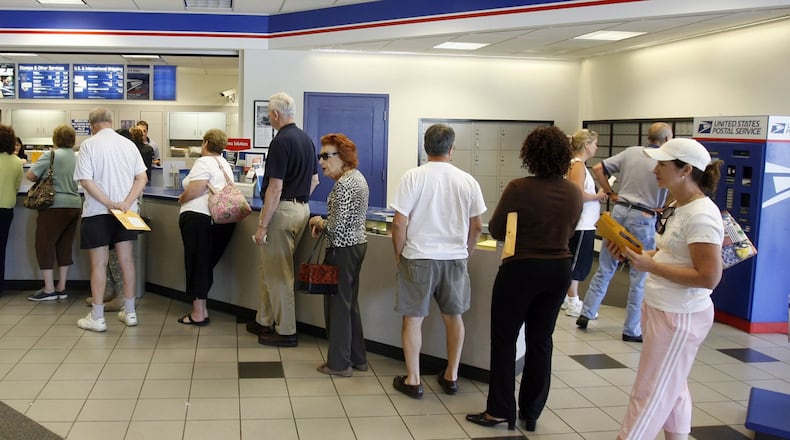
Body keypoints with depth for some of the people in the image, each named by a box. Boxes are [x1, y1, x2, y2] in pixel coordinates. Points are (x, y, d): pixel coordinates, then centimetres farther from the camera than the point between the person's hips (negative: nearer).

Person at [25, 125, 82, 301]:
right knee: (65, 247, 12)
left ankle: (49, 290, 2)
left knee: (45, 246, 3)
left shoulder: (51, 155, -8)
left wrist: (43, 179, 9)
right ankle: (61, 288, 16)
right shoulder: (77, 158, 9)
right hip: (75, 205, 6)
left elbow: (30, 175, -8)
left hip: (54, 206, -6)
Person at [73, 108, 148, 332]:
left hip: (97, 212, -4)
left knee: (99, 263, 1)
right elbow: (142, 178, -1)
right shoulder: (129, 144, 4)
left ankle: (97, 317, 6)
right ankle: (129, 312, 18)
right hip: (126, 211, 4)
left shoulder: (89, 145, -8)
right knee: (126, 259, 11)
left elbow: (86, 181, -15)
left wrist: (110, 203, -15)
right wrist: (126, 204, -8)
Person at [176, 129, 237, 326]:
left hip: (199, 218, -7)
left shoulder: (204, 162, -8)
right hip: (224, 220, 8)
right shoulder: (225, 165, 17)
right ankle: (201, 309, 17)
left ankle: (198, 313, 5)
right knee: (208, 264, 13)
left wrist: (182, 199, 3)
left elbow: (194, 190, -16)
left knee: (196, 263, 0)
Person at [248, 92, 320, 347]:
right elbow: (314, 180, 17)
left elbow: (275, 187, -21)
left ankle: (286, 331, 8)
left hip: (282, 209, -9)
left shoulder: (281, 142, -17)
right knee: (270, 269, 19)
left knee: (278, 273, 1)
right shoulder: (306, 139, 11)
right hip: (302, 209, 9)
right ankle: (265, 321, 28)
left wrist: (262, 225, -18)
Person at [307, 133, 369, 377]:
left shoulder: (343, 184, -20)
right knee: (350, 302, 17)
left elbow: (337, 226, -24)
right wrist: (324, 223, 6)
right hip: (357, 244, 10)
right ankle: (357, 358, 25)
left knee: (338, 304, 1)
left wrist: (320, 222, -4)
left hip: (342, 249, -10)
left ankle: (339, 363, 11)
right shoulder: (358, 176, 10)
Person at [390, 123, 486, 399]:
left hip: (419, 257, -3)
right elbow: (476, 226, 5)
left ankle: (413, 381, 15)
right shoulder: (467, 181, -1)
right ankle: (451, 376, 28)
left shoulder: (413, 177, -9)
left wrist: (399, 254, 4)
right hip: (455, 258, 3)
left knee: (413, 318, 8)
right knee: (453, 316, 18)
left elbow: (399, 223, -11)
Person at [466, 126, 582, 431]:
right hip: (559, 270, 5)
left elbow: (496, 230, -9)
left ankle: (500, 411, 13)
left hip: (521, 269, -5)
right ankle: (531, 412, 22)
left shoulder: (519, 189, -17)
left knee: (504, 339, 8)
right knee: (541, 339, 14)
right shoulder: (574, 192, -1)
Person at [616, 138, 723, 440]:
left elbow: (709, 278, -26)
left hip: (680, 317, -9)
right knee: (671, 388, 20)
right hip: (662, 309, 9)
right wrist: (634, 254, -1)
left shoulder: (701, 215, -23)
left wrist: (650, 266, -25)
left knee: (649, 394, 2)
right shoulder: (677, 207, 7)